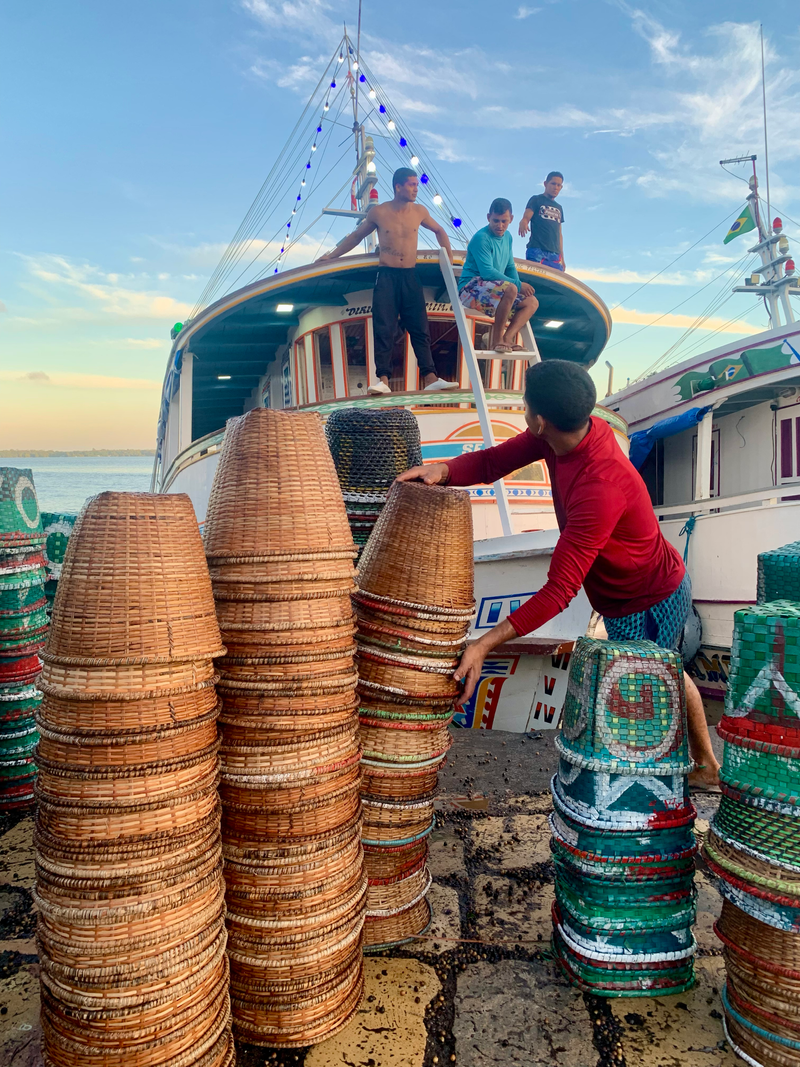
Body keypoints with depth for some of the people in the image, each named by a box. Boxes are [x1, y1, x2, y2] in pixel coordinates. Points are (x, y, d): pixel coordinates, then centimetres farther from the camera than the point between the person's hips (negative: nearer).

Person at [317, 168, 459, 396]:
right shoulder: (378, 212, 2)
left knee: (420, 329, -3)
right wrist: (331, 255, 15)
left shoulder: (419, 211, 8)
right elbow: (356, 236, 15)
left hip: (410, 277, 2)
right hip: (387, 277, -2)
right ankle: (383, 379, -9)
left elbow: (439, 231, 26)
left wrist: (448, 254, 13)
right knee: (384, 329, -8)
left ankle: (430, 378, -5)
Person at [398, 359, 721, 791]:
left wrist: (485, 644, -39)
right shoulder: (576, 431, -13)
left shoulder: (600, 488, -40)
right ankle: (707, 767, 56)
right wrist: (443, 470, -28)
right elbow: (494, 461, -8)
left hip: (646, 609, -10)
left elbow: (559, 591, -38)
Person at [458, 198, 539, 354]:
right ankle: (496, 340, -26)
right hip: (471, 289, -9)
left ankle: (507, 339, -19)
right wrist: (517, 284, -21)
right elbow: (487, 272, -23)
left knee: (532, 302, -1)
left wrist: (519, 286, 1)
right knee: (510, 289, -34)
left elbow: (510, 268, 21)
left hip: (493, 292, 9)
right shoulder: (481, 238, -14)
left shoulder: (507, 237, 13)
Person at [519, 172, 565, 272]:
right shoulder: (536, 200, 10)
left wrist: (562, 258, 18)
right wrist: (523, 224, -31)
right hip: (536, 251, -5)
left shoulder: (559, 208, 27)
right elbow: (525, 219, -5)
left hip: (554, 254, 5)